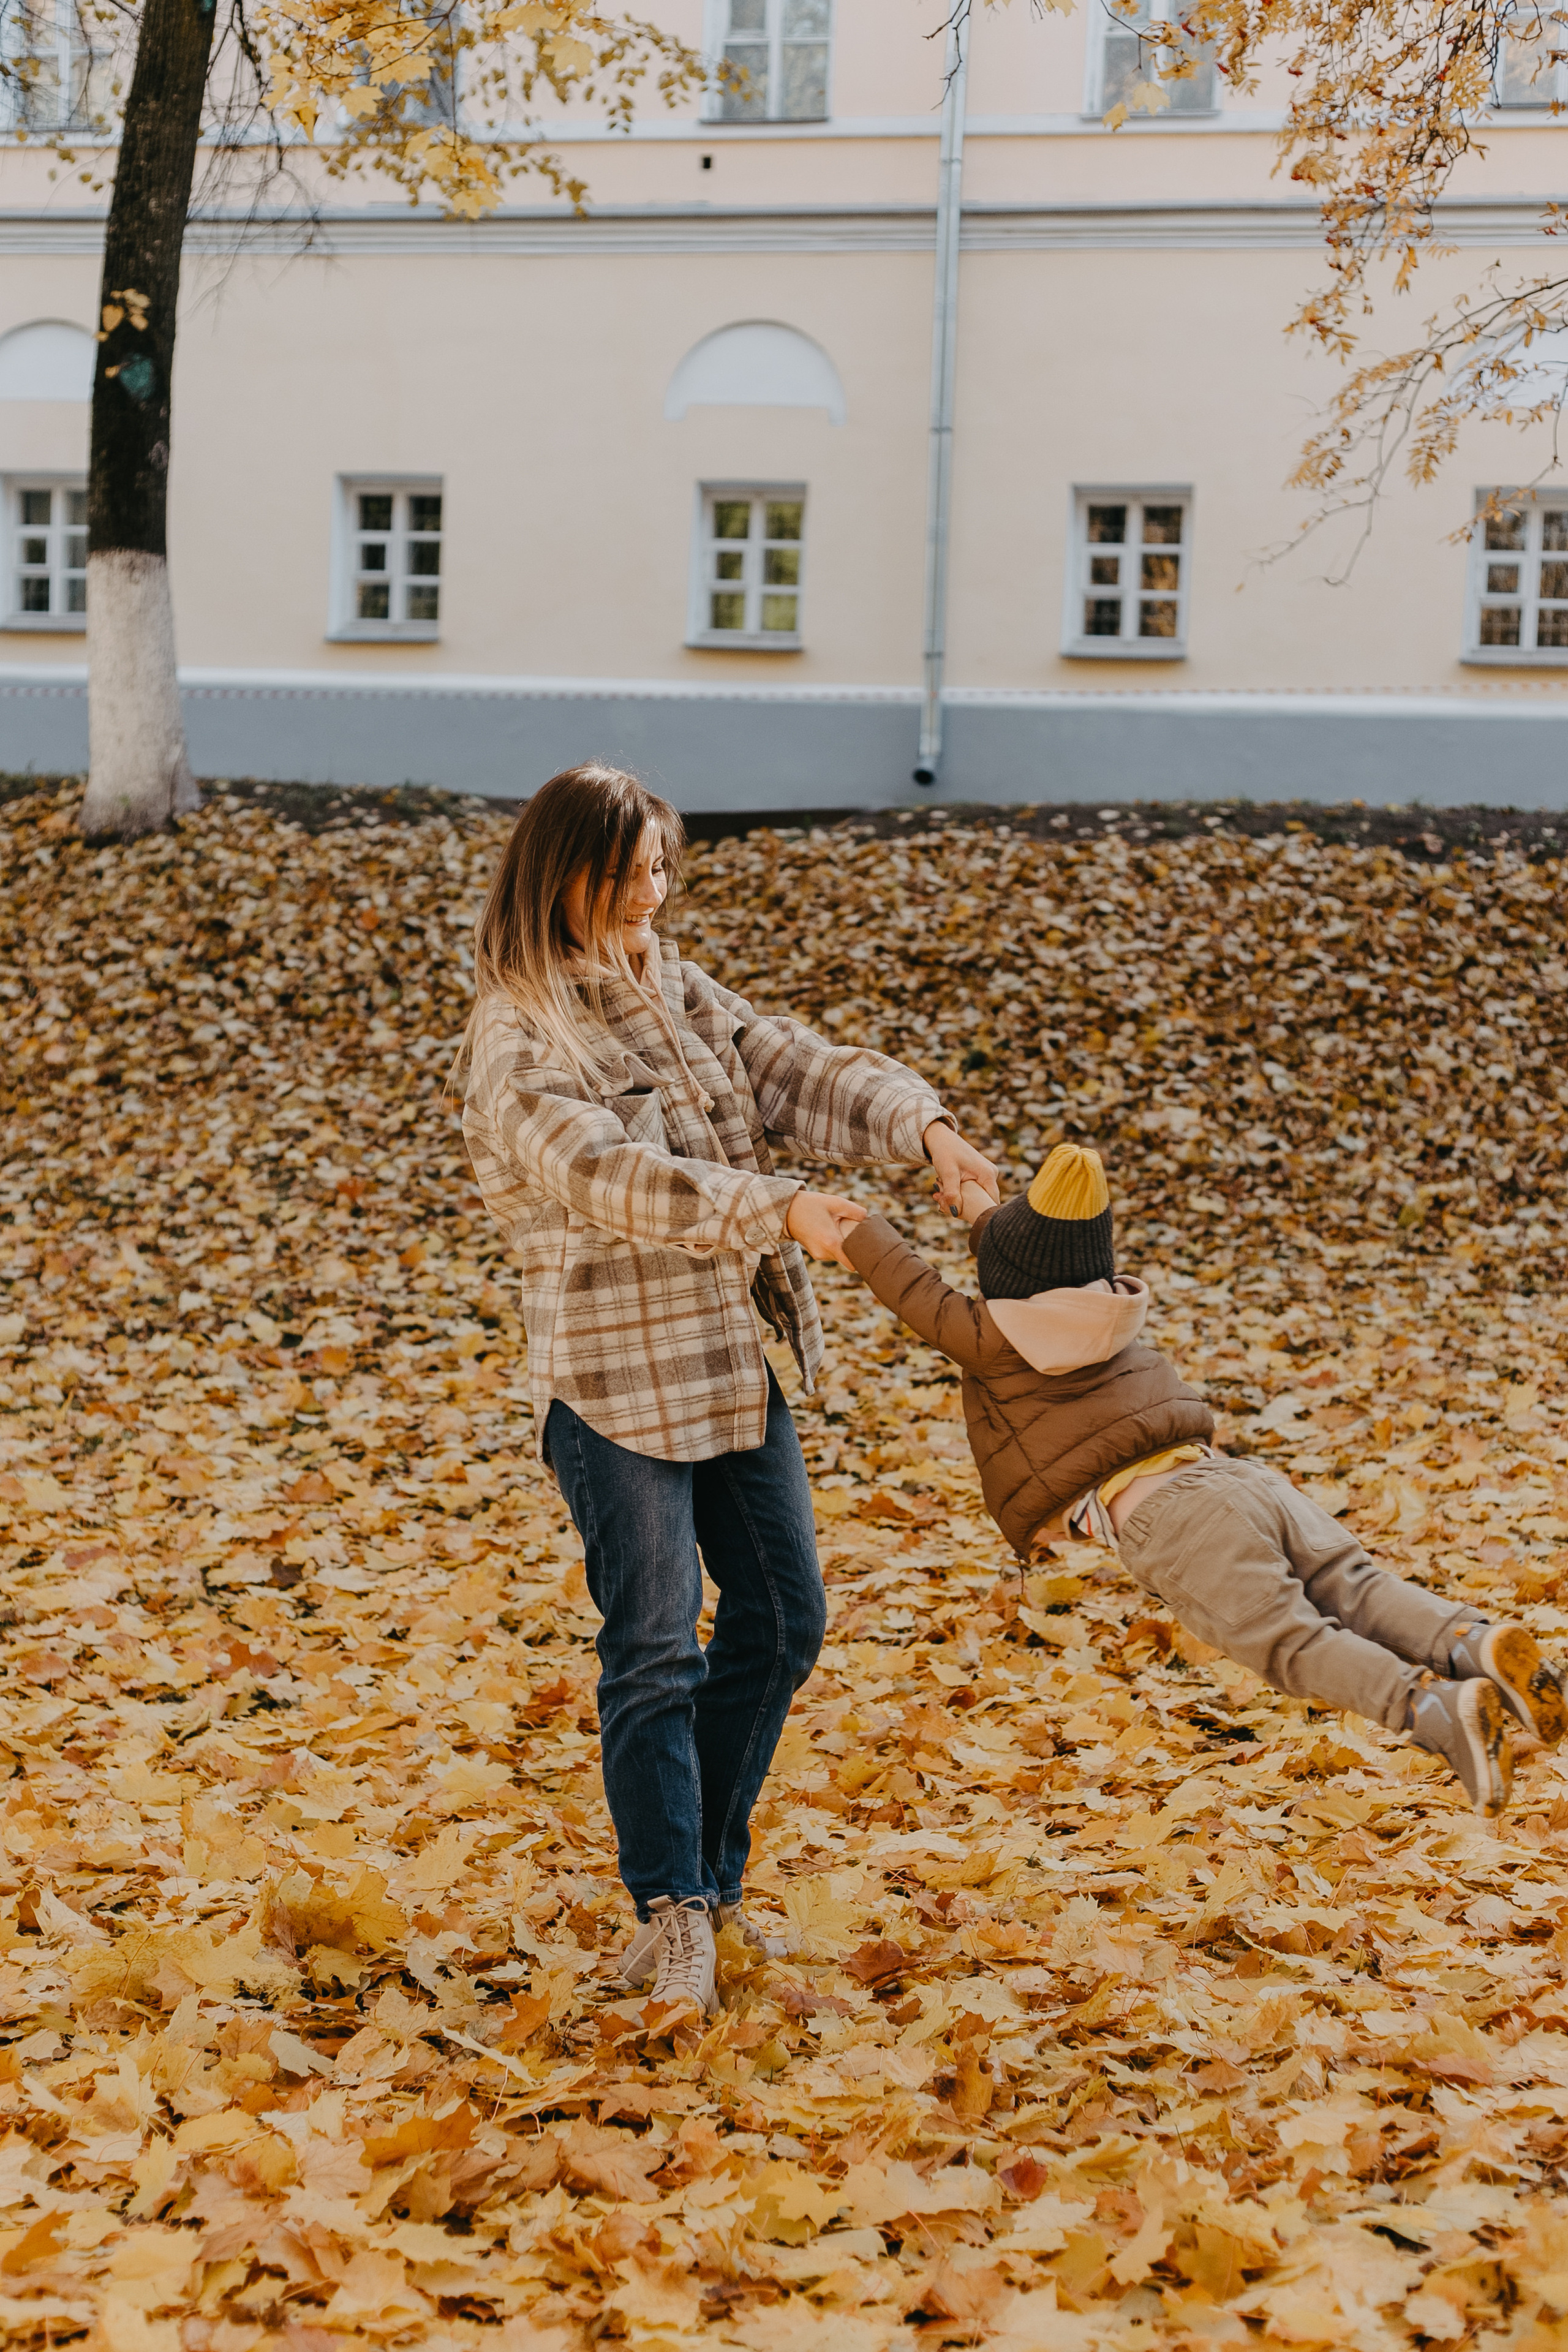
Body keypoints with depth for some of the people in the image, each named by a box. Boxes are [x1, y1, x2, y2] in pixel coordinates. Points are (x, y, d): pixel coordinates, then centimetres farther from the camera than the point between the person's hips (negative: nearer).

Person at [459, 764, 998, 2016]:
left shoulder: (676, 992, 10)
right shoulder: (516, 1041, -14)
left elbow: (797, 1071, 2)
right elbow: (613, 1178, -27)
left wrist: (919, 1123, -16)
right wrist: (778, 1208, -35)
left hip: (738, 1362, 8)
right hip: (618, 1375, -8)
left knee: (782, 1623, 13)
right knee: (655, 1650, -2)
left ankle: (712, 1879, 27)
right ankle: (671, 1913, 8)